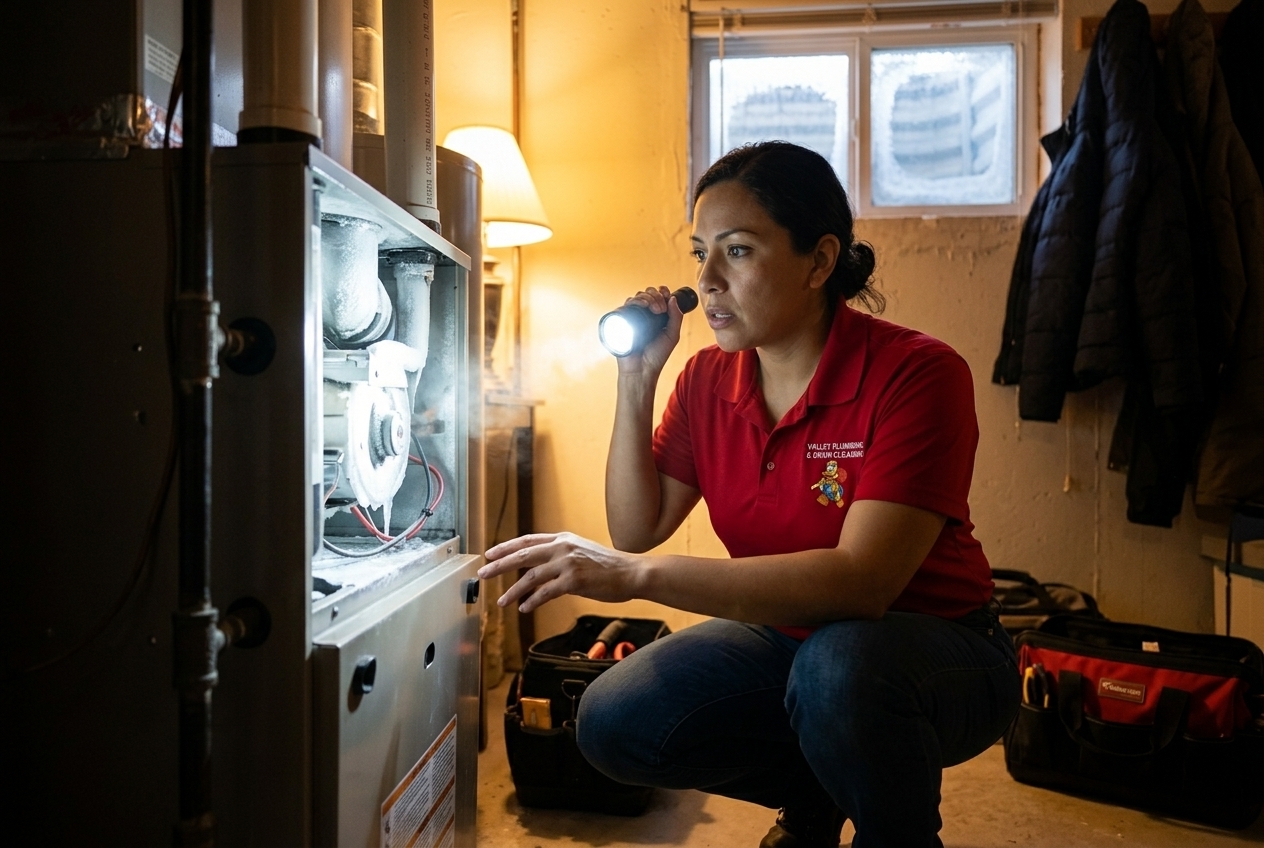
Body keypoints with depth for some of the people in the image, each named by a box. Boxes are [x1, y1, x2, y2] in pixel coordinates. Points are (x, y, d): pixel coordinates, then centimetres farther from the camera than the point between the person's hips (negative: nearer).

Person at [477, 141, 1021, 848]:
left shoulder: (917, 373, -23)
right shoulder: (710, 379, -4)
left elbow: (861, 581, -33)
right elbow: (637, 530, -3)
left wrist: (638, 576, -39)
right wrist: (636, 382, -13)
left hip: (939, 651, -5)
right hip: (786, 637, 6)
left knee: (839, 664, -38)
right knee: (613, 724, -12)